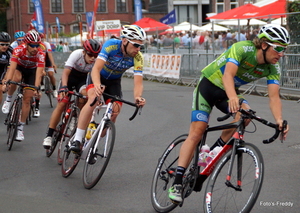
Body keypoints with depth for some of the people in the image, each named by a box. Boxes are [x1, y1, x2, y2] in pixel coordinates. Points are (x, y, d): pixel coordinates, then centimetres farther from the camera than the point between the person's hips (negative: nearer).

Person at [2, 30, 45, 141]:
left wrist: (36, 89, -51)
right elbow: (12, 67, -40)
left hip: (31, 71, 1)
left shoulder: (40, 54, -32)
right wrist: (6, 82, -53)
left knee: (27, 99, -5)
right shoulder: (18, 50, -33)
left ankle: (20, 127, 7)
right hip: (19, 67, 0)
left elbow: (39, 73, -38)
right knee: (16, 79, -37)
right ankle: (8, 100, -9)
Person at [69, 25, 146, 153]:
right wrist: (97, 85, -61)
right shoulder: (111, 45, -32)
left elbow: (138, 82, -31)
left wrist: (137, 97, -53)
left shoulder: (138, 58, -25)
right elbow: (96, 68, -41)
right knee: (93, 99, -32)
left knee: (114, 113, -12)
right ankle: (77, 140, -30)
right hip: (98, 76, -3)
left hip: (114, 81, 3)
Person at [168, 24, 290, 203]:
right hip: (208, 86, -5)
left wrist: (279, 120, -41)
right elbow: (228, 74, -41)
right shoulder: (242, 49, -28)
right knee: (197, 132, -14)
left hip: (230, 92, 5)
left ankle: (213, 152, -9)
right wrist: (232, 98, -60)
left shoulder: (272, 69, -13)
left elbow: (274, 96, -22)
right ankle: (177, 183, -12)